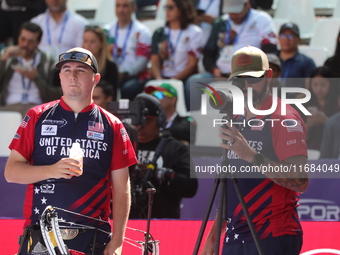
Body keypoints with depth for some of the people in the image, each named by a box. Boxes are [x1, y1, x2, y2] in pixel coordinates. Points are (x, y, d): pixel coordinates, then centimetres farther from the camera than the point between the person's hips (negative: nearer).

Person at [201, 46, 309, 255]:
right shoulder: (235, 122, 16)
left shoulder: (284, 119, -8)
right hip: (235, 238, 8)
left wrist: (252, 156, -27)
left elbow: (300, 181, -20)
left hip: (274, 238, -7)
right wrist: (213, 236, 20)